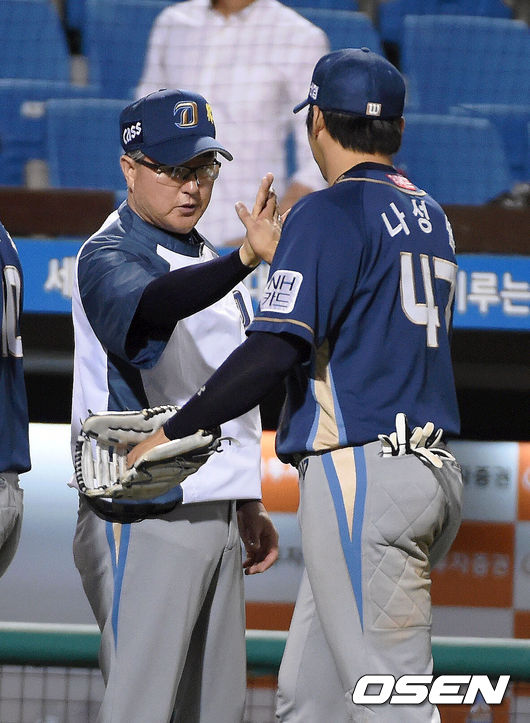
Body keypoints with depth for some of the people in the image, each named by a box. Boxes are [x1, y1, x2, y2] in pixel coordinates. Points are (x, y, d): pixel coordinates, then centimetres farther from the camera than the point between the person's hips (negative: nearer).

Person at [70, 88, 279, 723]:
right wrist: (246, 258, -51)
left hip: (215, 519, 9)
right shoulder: (109, 256, -11)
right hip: (144, 520, -9)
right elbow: (147, 305, -36)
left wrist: (249, 505, 22)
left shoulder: (206, 264, 18)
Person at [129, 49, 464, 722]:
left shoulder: (329, 212, -9)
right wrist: (278, 255, 37)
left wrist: (170, 433, -12)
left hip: (361, 473, -9)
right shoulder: (429, 215, 18)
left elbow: (275, 350, -18)